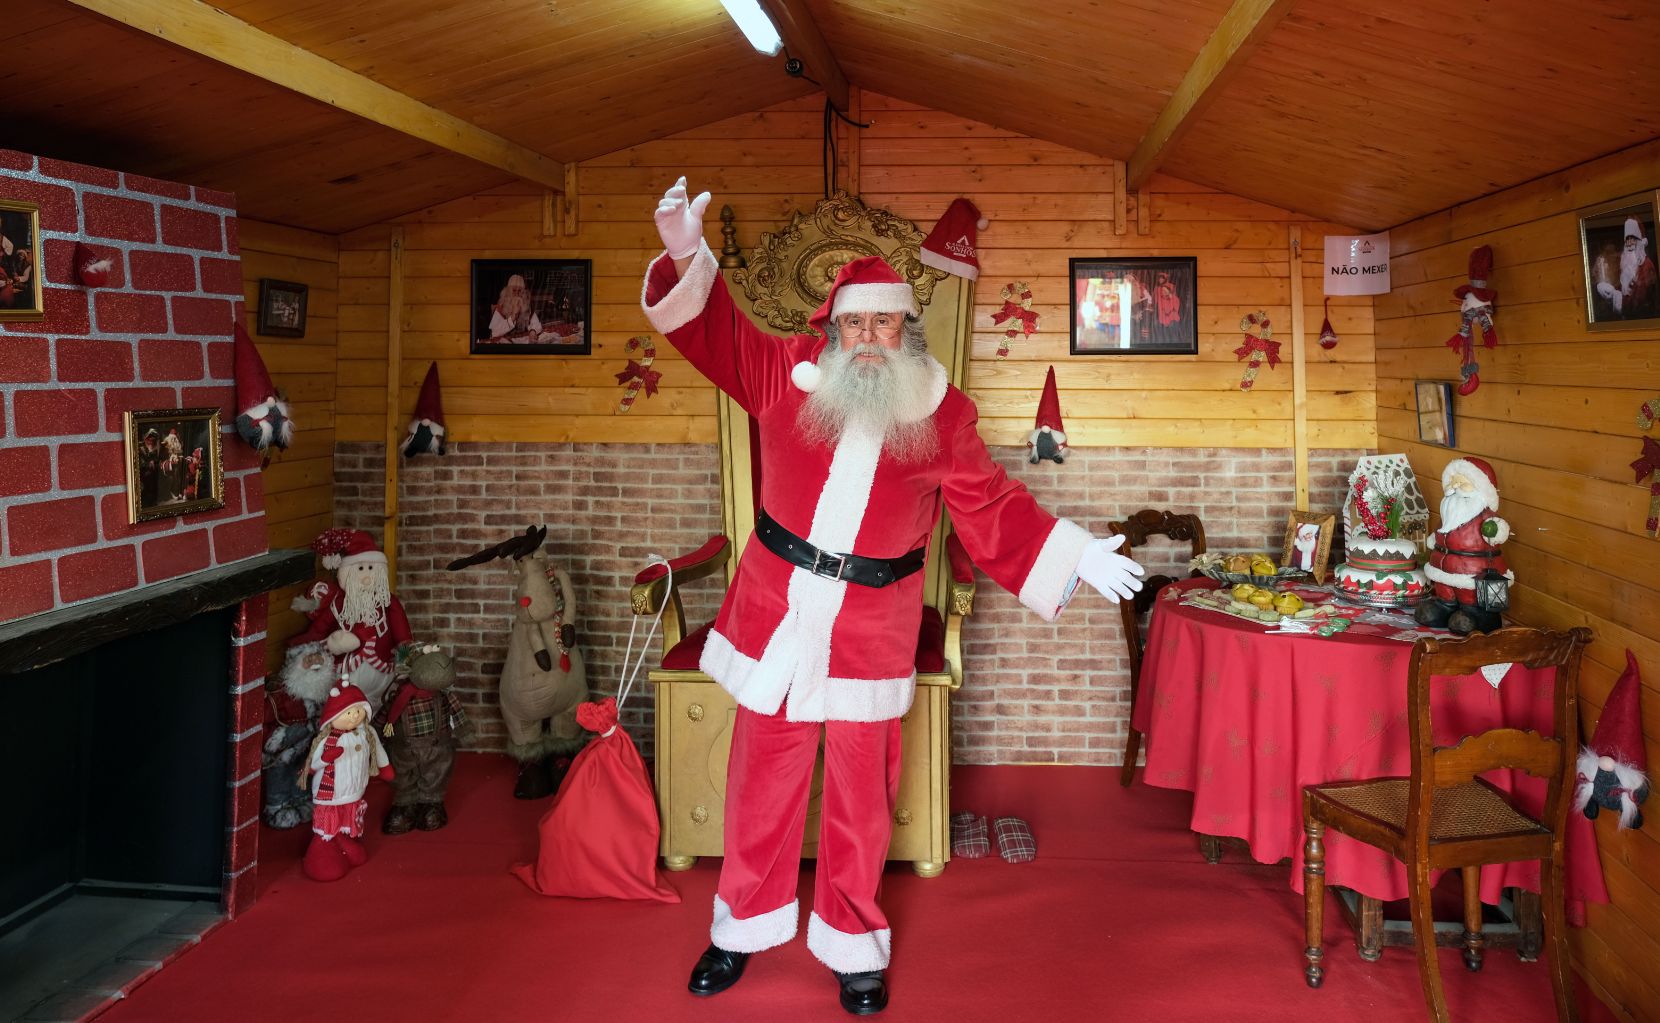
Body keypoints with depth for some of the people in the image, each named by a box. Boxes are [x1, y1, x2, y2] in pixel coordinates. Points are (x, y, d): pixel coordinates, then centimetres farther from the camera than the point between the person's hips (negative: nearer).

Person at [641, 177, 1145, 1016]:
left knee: (859, 794, 10)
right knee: (761, 782, 13)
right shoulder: (788, 374, -3)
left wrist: (1075, 554, 0)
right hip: (776, 618, 1)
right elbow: (714, 331, 3)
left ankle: (853, 945, 29)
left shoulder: (942, 414, -2)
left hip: (871, 634, 0)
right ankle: (744, 925, 33)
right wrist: (687, 257, -13)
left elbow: (993, 510, 4)